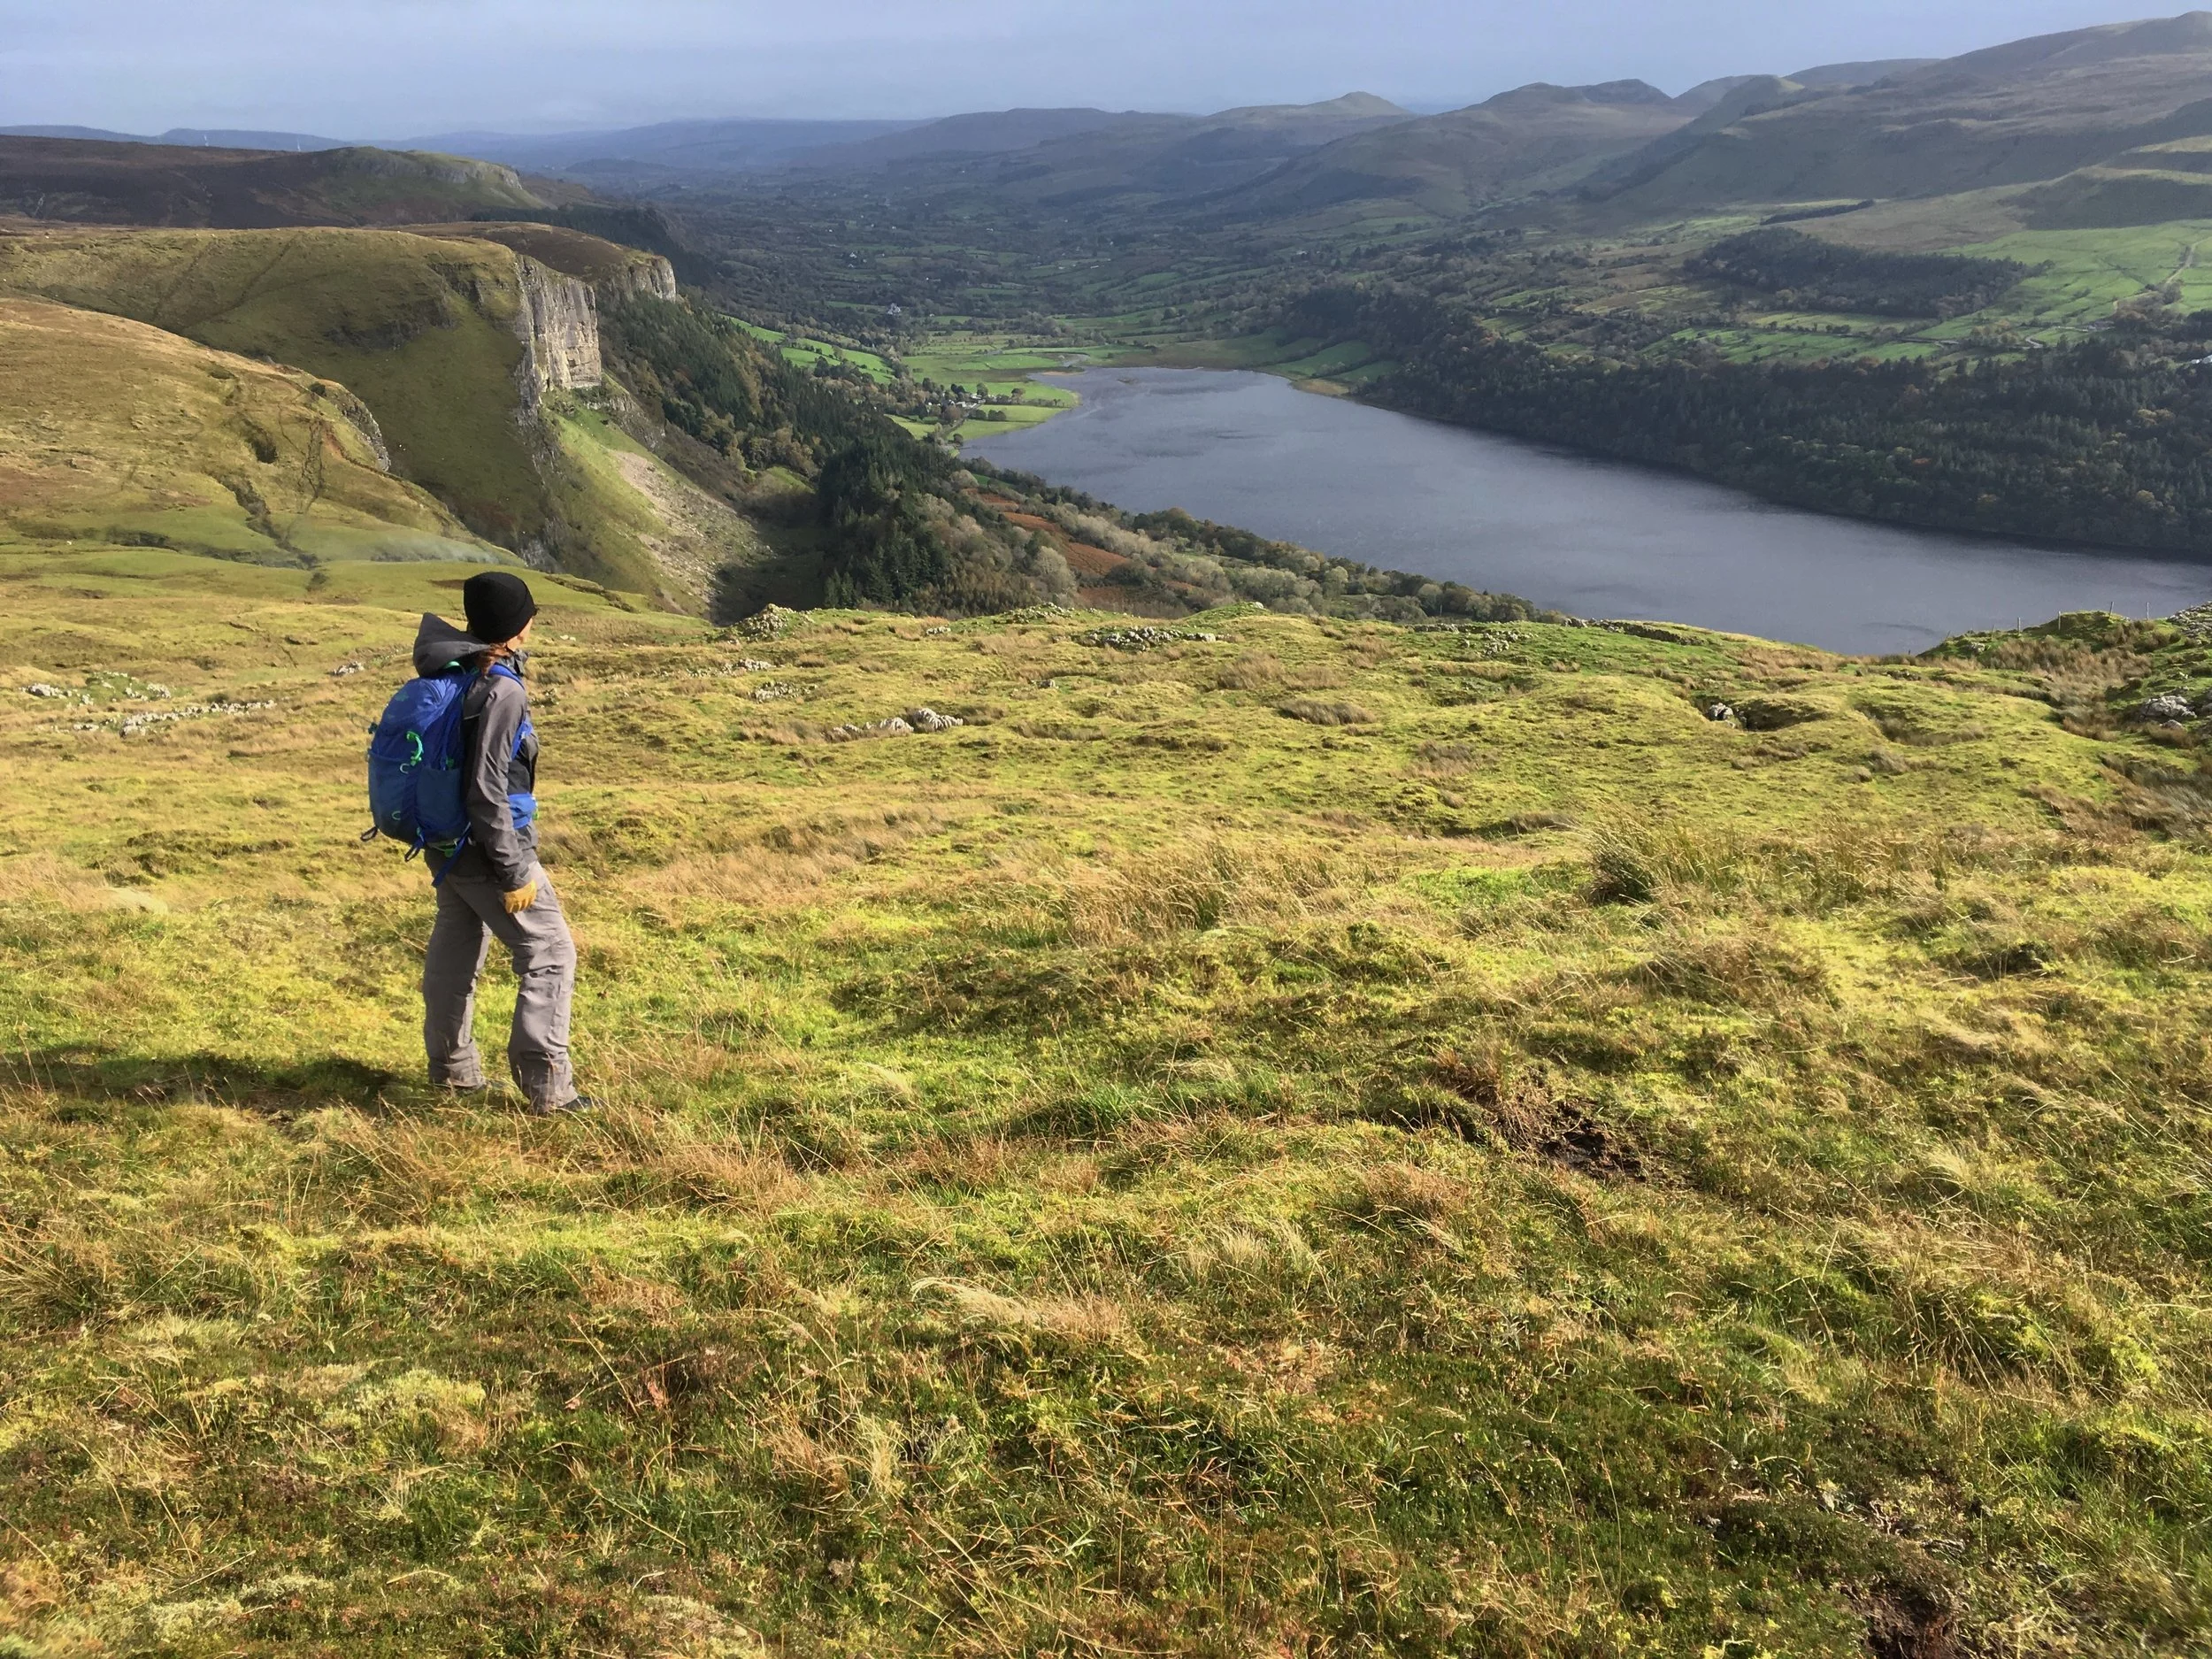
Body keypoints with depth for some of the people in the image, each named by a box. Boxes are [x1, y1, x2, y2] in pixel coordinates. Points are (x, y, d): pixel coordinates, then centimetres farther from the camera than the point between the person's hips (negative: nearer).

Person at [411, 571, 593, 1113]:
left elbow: (433, 630, 27)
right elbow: (488, 790, -24)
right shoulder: (502, 692, -23)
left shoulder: (453, 670, 1)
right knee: (549, 953, -1)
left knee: (455, 952, 20)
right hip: (488, 847, -9)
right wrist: (514, 873, -19)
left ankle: (453, 1068, 35)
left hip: (449, 844, 9)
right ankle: (546, 1085, -2)